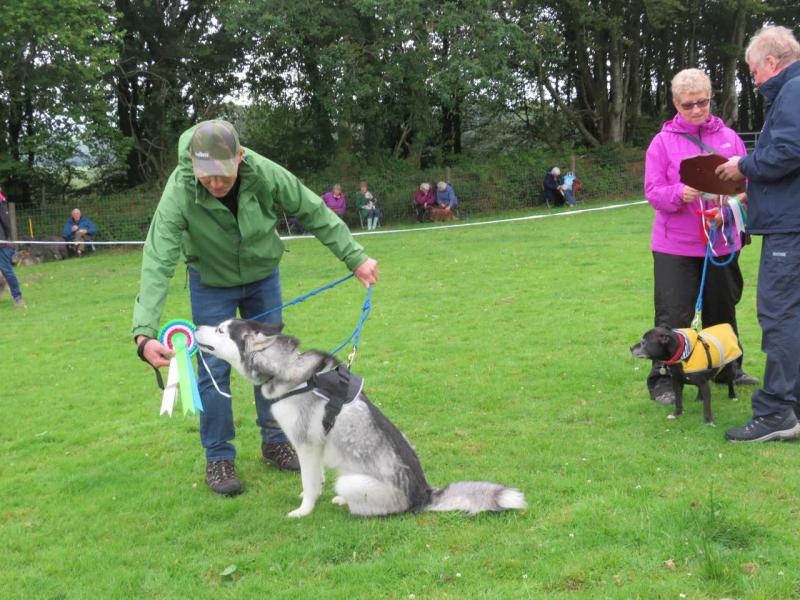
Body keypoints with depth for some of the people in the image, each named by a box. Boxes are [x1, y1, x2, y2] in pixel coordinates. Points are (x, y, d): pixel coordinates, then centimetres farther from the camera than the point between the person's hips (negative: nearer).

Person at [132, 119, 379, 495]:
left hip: (262, 276, 2)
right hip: (211, 283, -2)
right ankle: (218, 458, 11)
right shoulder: (179, 193, -34)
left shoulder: (265, 174, -29)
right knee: (214, 368, -3)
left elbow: (314, 213, -14)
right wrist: (144, 333, -47)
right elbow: (158, 263, -38)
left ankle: (275, 443, 27)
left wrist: (355, 257, -12)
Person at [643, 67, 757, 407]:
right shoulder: (663, 141, -2)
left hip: (722, 241, 3)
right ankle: (662, 379, 7)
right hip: (676, 245, -3)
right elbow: (653, 192, -7)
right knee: (673, 316, -3)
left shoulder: (728, 137, 6)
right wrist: (680, 194, -27)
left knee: (723, 309, 16)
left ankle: (729, 368, 32)